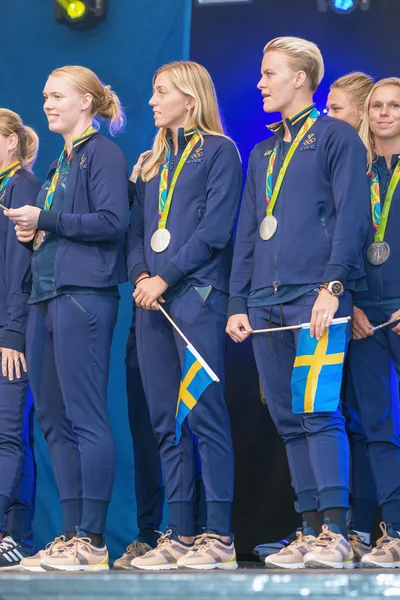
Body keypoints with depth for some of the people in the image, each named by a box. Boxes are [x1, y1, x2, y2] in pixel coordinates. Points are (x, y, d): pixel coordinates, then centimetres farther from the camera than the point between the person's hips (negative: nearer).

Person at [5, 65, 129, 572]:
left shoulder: (102, 154, -3)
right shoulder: (60, 163, 23)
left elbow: (112, 222, -14)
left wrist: (47, 220, -14)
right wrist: (31, 231, 8)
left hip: (83, 296, -9)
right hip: (46, 296, 9)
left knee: (85, 417, -10)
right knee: (53, 419, 7)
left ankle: (92, 540, -9)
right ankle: (72, 534, 11)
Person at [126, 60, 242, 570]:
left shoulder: (219, 151, 2)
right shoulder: (152, 163, 22)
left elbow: (215, 228, -9)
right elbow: (136, 231, 18)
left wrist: (165, 279, -12)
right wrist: (139, 276, -2)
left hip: (196, 294, -7)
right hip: (152, 299, 7)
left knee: (206, 414, -11)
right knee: (165, 422, 4)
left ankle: (219, 536, -11)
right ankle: (178, 534, 6)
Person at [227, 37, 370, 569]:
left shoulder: (335, 136, 4)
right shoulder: (262, 154, 24)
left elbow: (351, 216, -6)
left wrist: (332, 287, -16)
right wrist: (238, 303, 13)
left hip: (314, 294, -7)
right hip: (266, 302, 7)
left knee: (319, 410, -15)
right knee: (288, 419, 3)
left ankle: (335, 532, -15)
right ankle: (311, 531, 6)